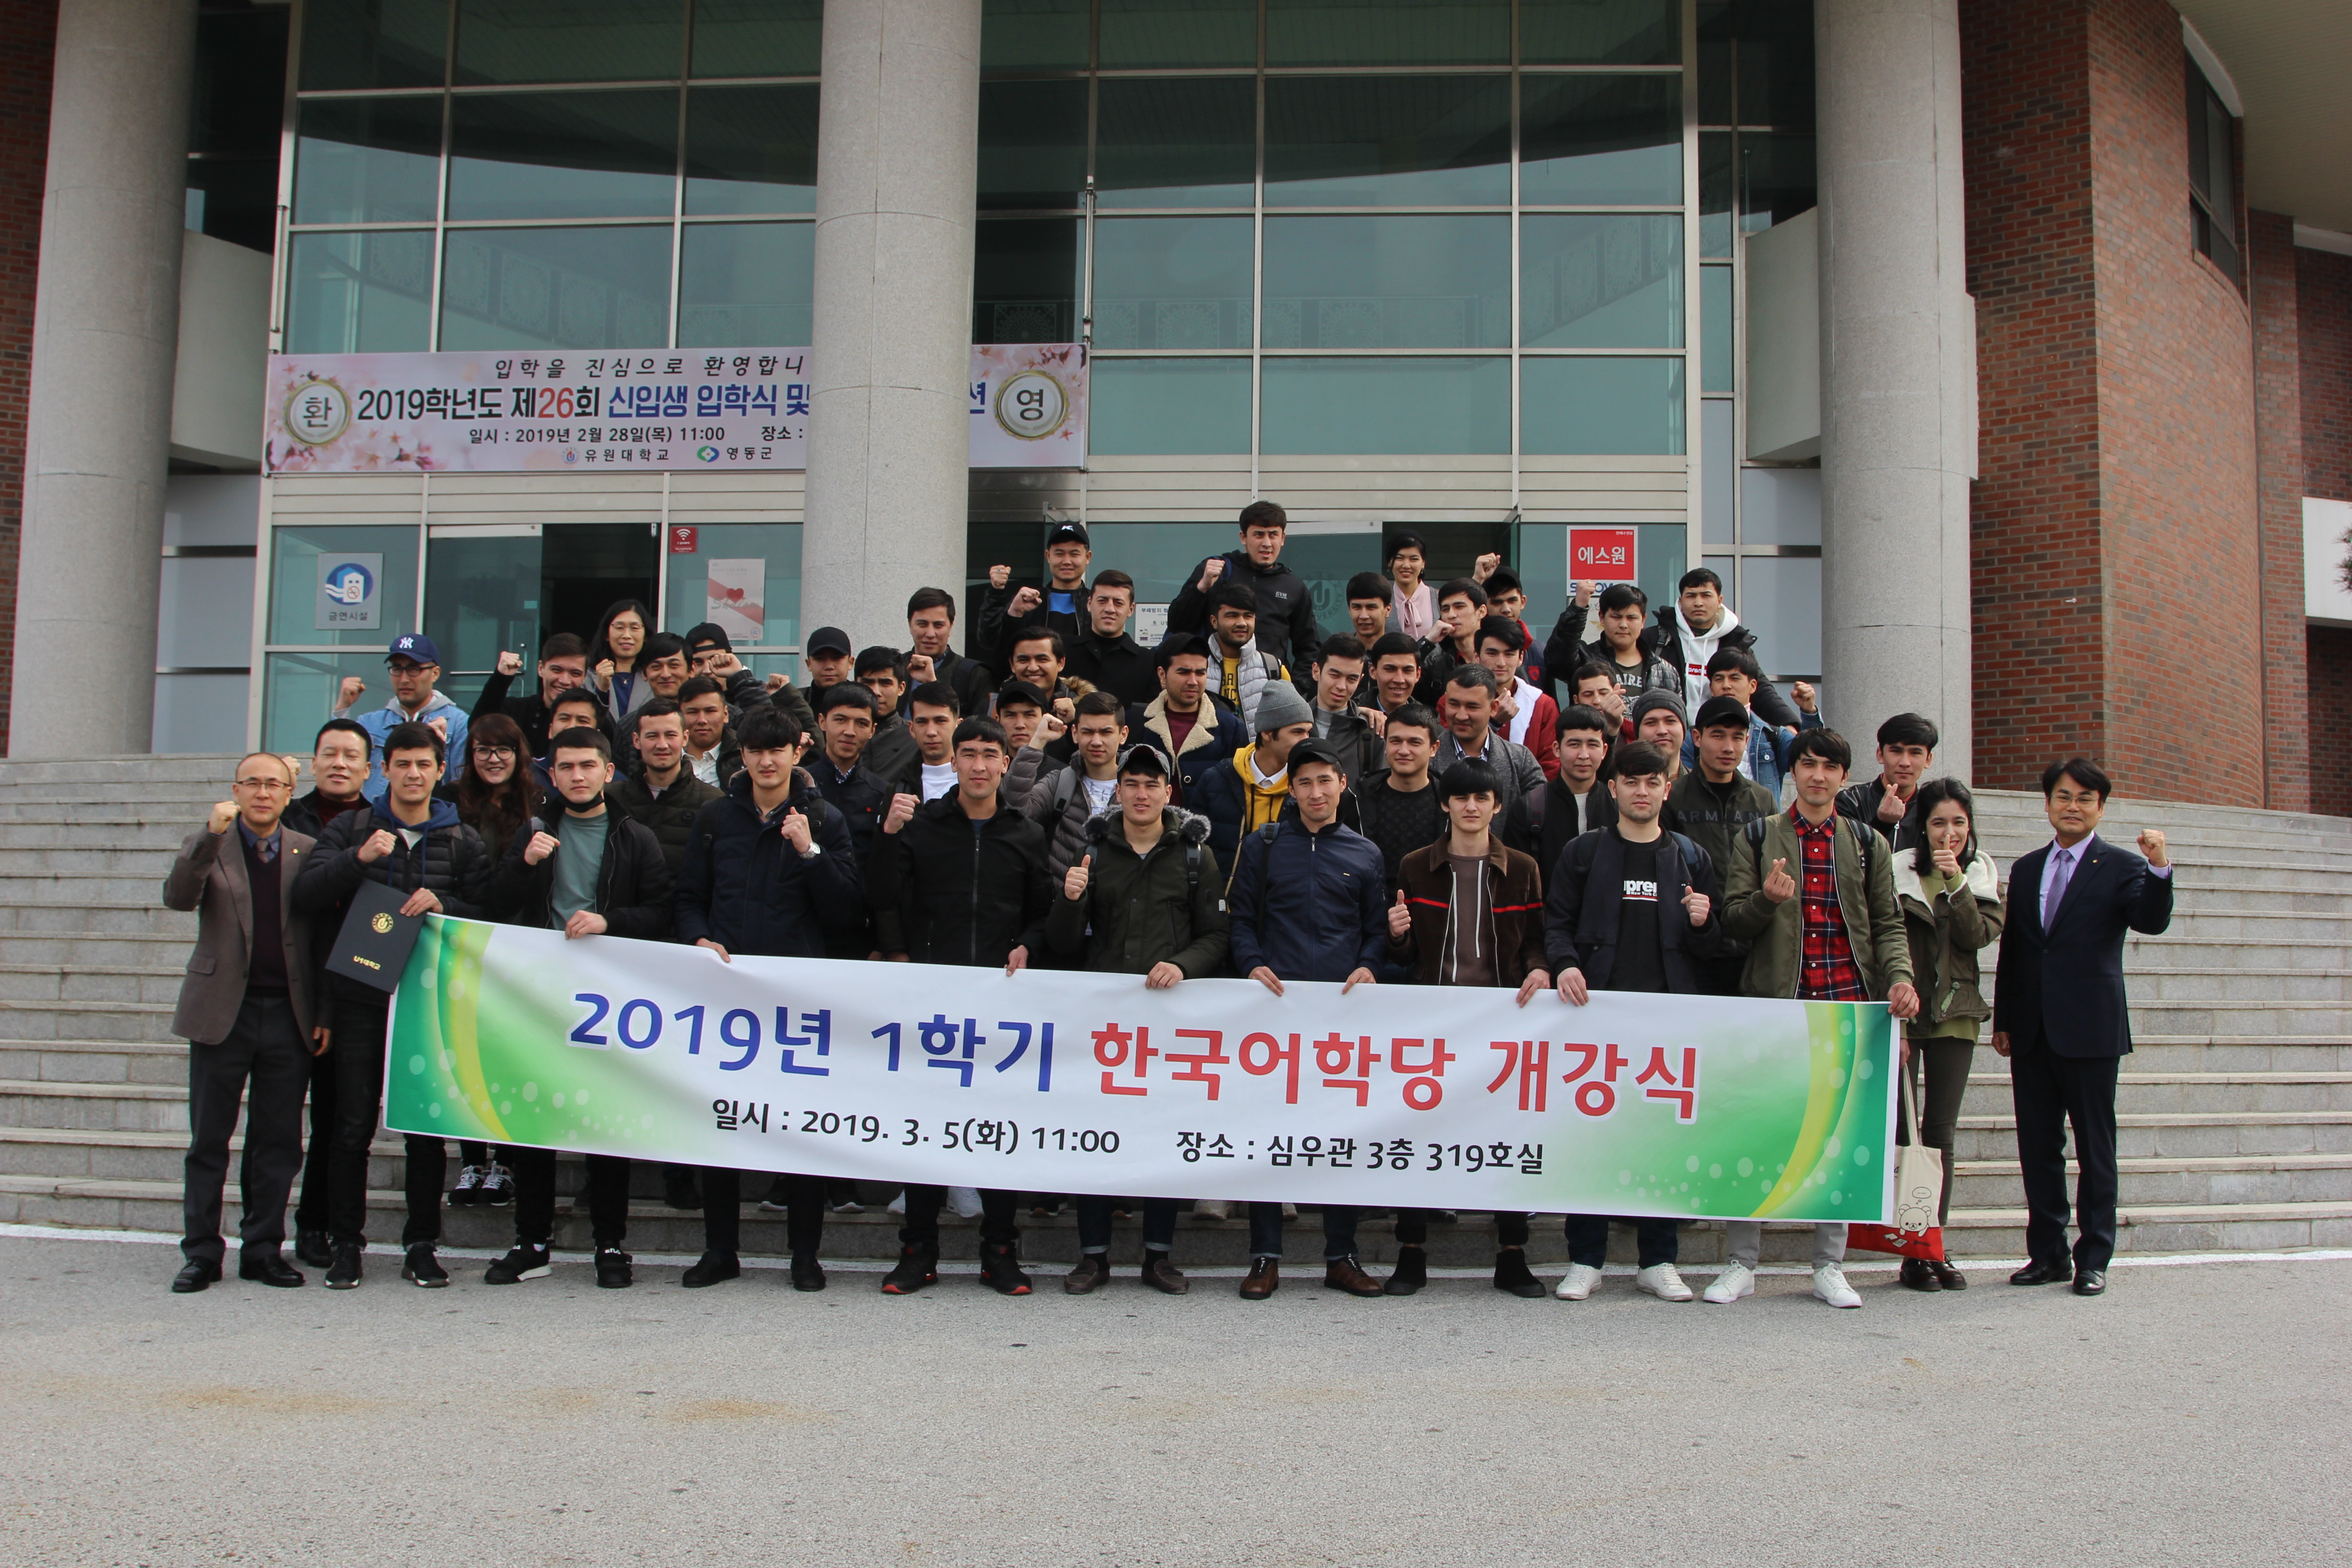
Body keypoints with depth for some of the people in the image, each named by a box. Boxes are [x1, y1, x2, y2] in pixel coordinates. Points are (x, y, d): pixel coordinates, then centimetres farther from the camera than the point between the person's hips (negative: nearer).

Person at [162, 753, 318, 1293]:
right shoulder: (207, 845, 5)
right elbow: (177, 898, -14)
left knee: (278, 1142, 5)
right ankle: (201, 1251, 13)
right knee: (208, 1140, 4)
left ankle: (263, 1249, 15)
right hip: (223, 1011, -1)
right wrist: (213, 835, -24)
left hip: (288, 1016, 1)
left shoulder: (308, 852, 7)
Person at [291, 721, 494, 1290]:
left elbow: (487, 916, 4)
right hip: (361, 997, 0)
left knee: (428, 1127, 3)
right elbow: (306, 894, -2)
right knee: (353, 1126, 1)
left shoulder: (464, 841, 9)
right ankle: (347, 1244, 11)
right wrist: (357, 859, -17)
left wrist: (442, 906, -14)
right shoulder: (351, 829, 8)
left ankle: (422, 1247, 12)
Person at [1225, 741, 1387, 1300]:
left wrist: (1368, 966, -4)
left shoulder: (1365, 854, 14)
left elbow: (1377, 928, 15)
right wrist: (1253, 964, -8)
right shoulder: (1263, 846, 10)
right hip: (1276, 1002, -1)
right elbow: (1241, 917, 9)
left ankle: (1341, 1257, 13)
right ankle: (1266, 1258, 6)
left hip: (1344, 1005, 1)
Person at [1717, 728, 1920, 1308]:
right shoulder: (1758, 837, 10)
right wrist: (1767, 900, -16)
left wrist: (1900, 976, -6)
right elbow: (1733, 921, 6)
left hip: (1848, 1005, 2)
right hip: (1774, 1001, -1)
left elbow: (1887, 923, 12)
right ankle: (1741, 1265, 7)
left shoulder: (1867, 845, 14)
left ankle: (1829, 1267, 13)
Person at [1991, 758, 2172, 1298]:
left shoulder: (2122, 867, 0)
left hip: (2091, 1029, -5)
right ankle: (2048, 1253, 19)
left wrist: (2160, 870, -33)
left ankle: (2094, 1258, 11)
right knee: (2037, 1145, 9)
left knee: (2094, 1146, 2)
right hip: (2032, 1030, 5)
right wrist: (2003, 1020, 11)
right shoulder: (2025, 869, 14)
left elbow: (2152, 923, -17)